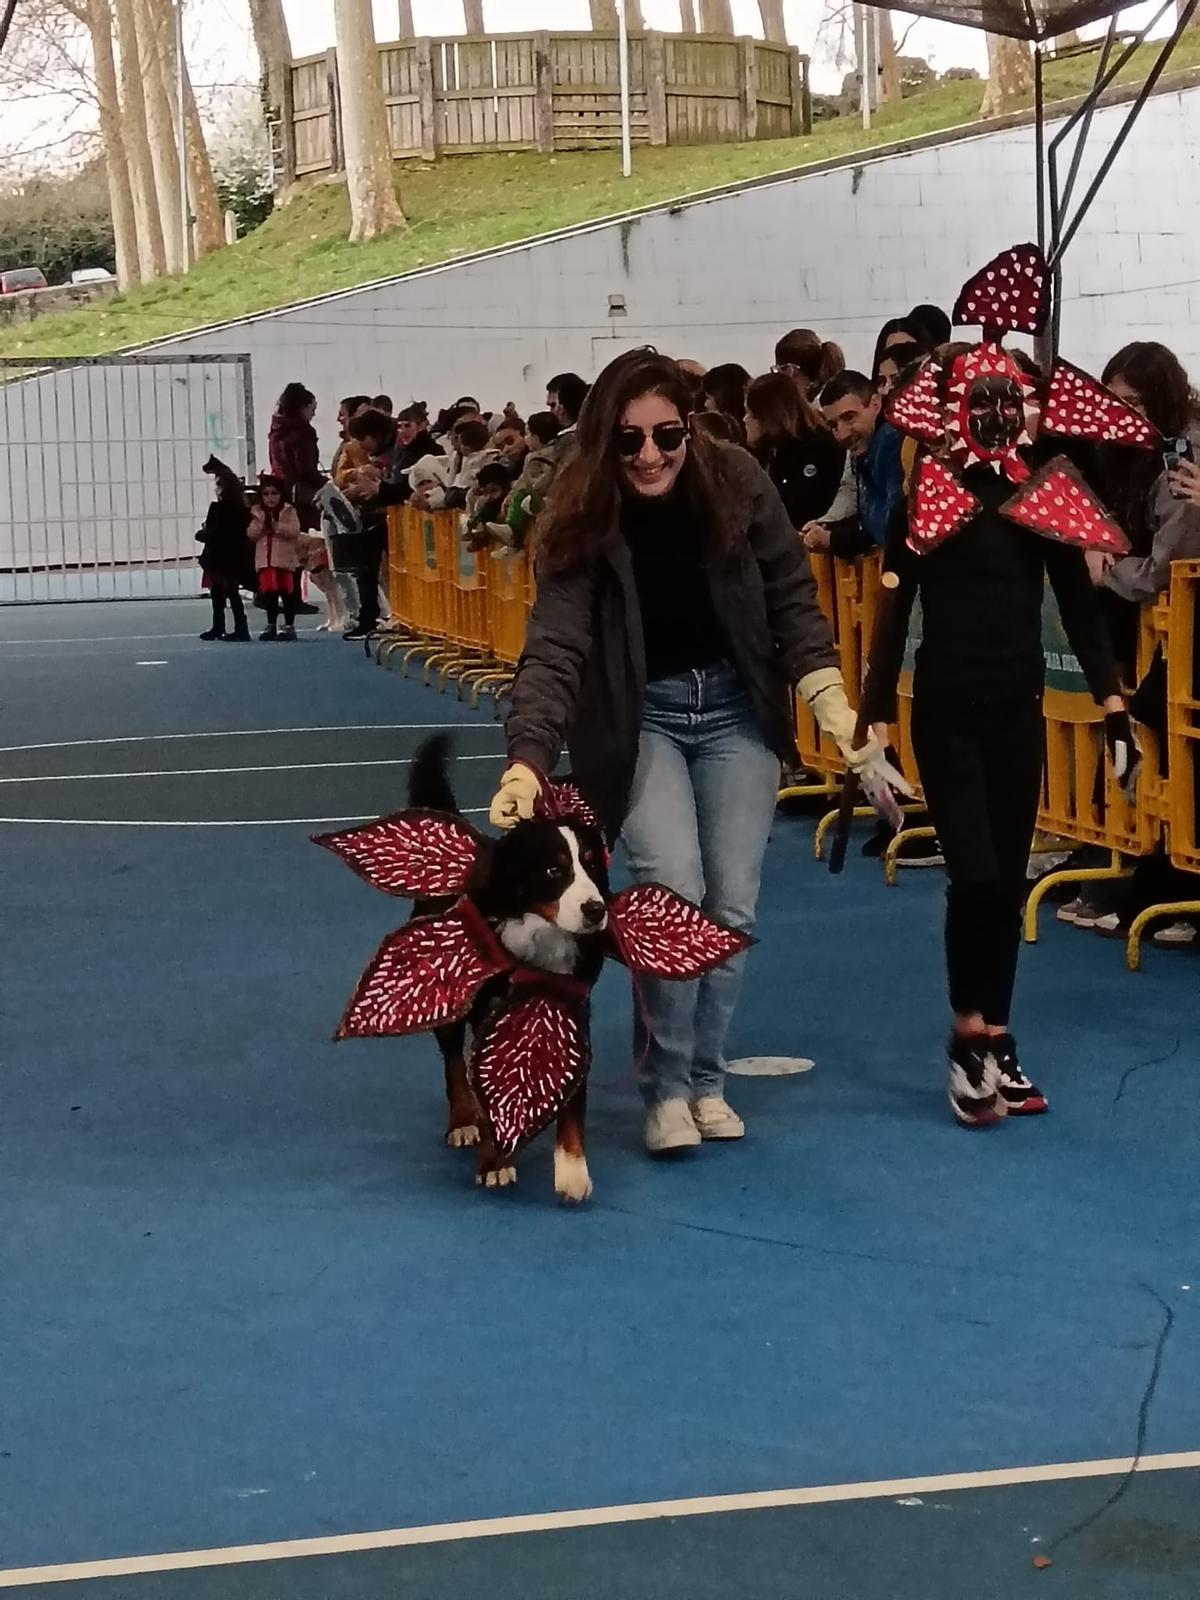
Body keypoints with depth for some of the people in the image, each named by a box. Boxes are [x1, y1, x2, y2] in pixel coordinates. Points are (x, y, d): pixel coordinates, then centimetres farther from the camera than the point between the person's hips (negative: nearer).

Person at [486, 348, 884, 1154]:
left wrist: (833, 702, -19)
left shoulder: (740, 486, -14)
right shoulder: (585, 520, -19)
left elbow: (793, 599, -7)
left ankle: (708, 1080, 17)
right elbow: (555, 646, -26)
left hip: (737, 711, 2)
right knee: (675, 894, -19)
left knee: (733, 908, -1)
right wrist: (528, 759, -39)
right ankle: (667, 1088, -3)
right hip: (640, 718, -2)